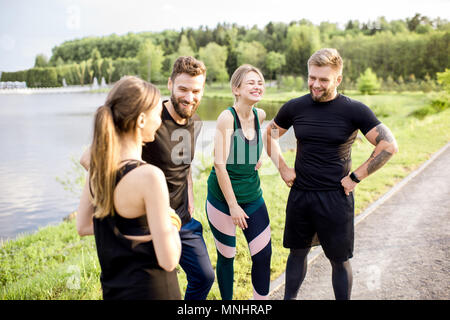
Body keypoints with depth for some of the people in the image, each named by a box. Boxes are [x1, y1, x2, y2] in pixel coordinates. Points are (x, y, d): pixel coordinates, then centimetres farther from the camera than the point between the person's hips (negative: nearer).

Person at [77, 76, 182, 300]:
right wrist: (171, 223, -5)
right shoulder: (149, 176, -25)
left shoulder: (98, 166, -4)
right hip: (151, 290, -7)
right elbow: (168, 260, -23)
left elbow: (83, 227, 9)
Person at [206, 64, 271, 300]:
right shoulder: (227, 117, -17)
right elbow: (220, 165, -19)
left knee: (263, 254, 3)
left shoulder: (260, 115, 1)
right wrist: (233, 206, -17)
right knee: (226, 256, 8)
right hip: (222, 198, -5)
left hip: (252, 196, 5)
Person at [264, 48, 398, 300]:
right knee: (297, 253, 15)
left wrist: (355, 178, -12)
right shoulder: (295, 107, 0)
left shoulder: (354, 110, -9)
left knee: (340, 260, 7)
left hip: (335, 197, -3)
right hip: (300, 194, 3)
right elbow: (270, 135, 16)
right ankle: (289, 298, 31)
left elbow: (389, 146, -11)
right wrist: (283, 168, 5)